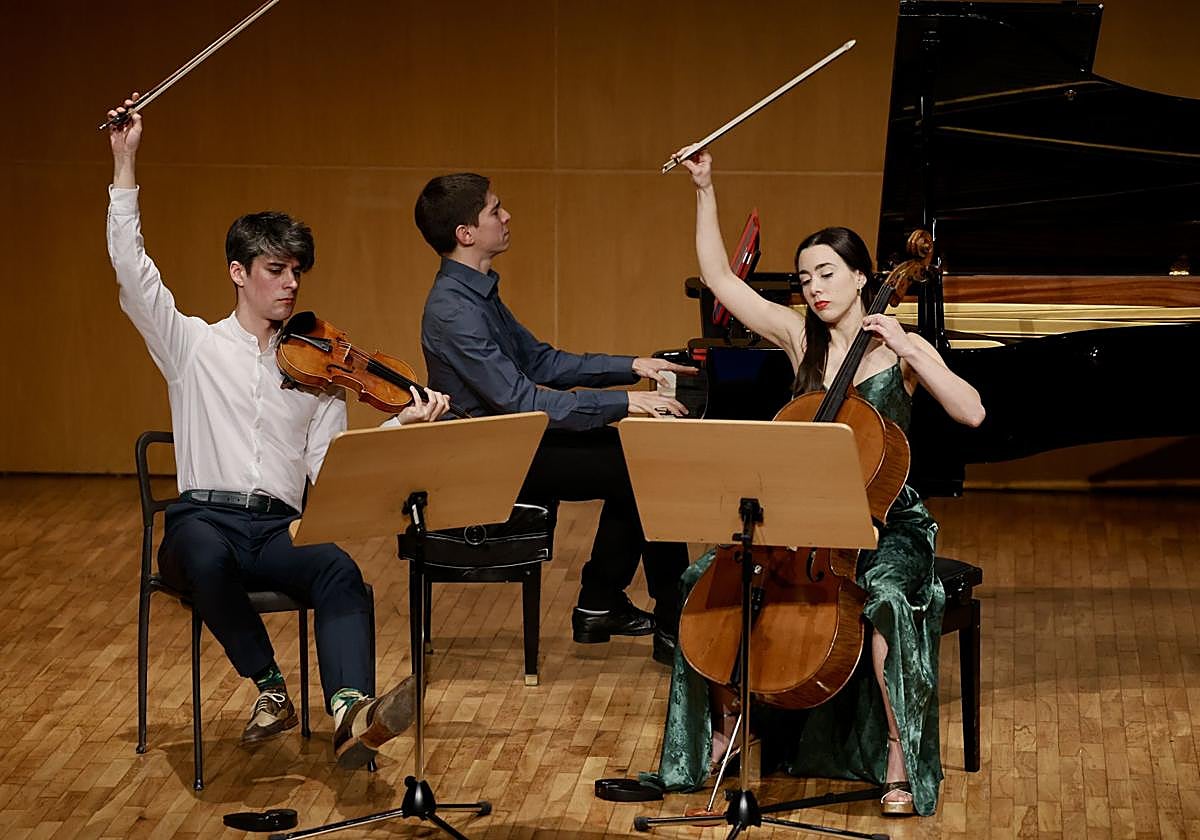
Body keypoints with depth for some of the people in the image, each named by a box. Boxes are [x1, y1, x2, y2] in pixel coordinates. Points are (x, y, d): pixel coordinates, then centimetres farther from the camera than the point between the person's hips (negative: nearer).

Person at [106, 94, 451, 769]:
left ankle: (350, 712, -55)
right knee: (206, 560, -40)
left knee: (341, 569, -33)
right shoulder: (194, 346, 13)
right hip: (204, 518, -2)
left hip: (280, 528, 2)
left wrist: (404, 428, -6)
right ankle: (270, 686, -22)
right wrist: (126, 169, -6)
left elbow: (330, 466, 9)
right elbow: (133, 272, 0)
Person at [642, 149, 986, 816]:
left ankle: (901, 763, -24)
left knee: (887, 599, -36)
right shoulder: (801, 338, 7)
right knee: (708, 578, -15)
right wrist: (706, 190, 5)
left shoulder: (901, 349, -4)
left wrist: (907, 353, -23)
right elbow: (720, 278, 9)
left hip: (886, 522, -4)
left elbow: (972, 412, -17)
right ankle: (723, 730, 0)